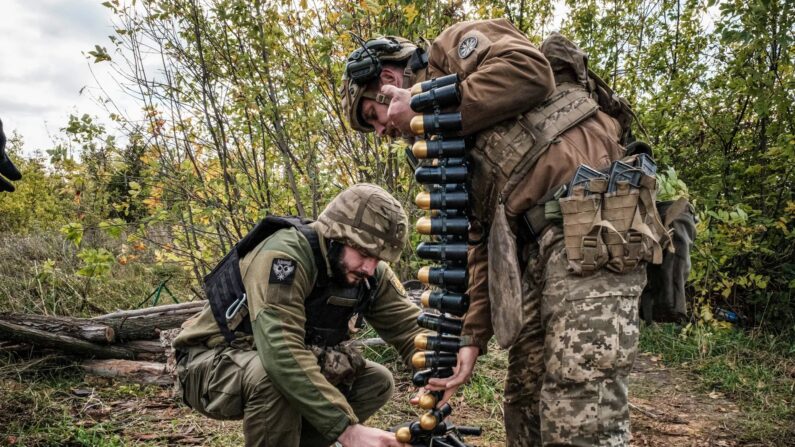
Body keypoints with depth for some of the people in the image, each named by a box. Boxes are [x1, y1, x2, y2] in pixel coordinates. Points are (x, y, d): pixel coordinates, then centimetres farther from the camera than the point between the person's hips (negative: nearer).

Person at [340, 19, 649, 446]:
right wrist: (472, 336, 13)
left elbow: (529, 72, -13)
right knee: (524, 402, 13)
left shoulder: (453, 47, 10)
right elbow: (482, 238, 20)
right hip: (537, 244, 10)